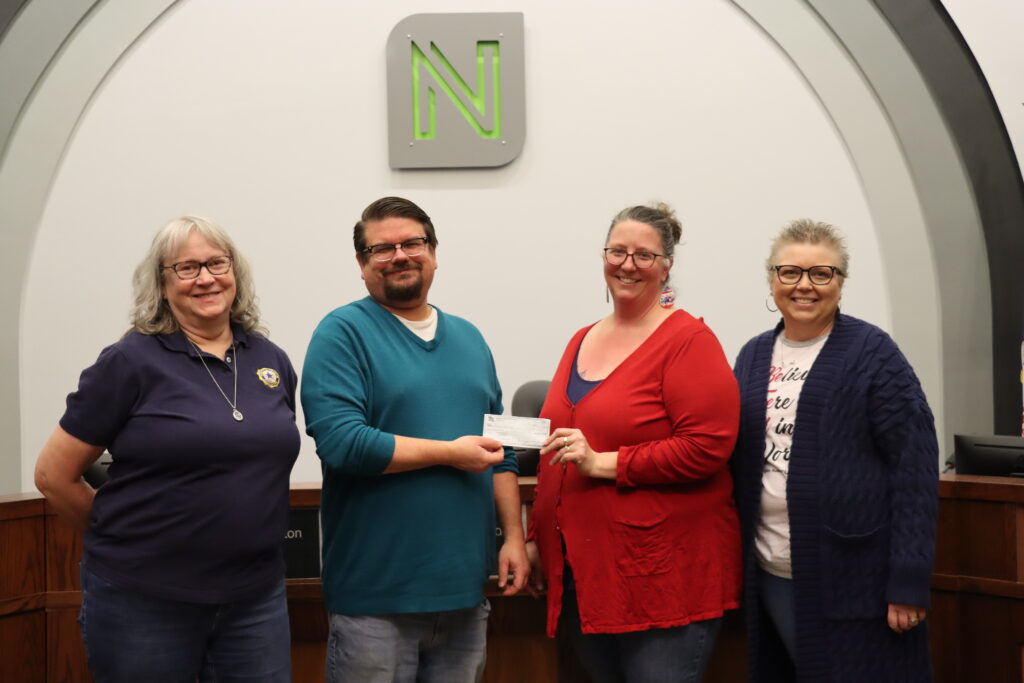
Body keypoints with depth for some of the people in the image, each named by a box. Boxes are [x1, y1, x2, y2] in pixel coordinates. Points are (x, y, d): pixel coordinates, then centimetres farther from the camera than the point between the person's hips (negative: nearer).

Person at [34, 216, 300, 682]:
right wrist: (123, 541, 5)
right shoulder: (131, 362, -8)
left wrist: (238, 530, 12)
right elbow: (54, 476, -3)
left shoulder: (271, 360, 6)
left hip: (256, 597, 4)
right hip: (142, 602, -4)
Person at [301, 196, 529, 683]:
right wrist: (450, 452, -14)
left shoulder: (468, 338, 14)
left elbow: (501, 451, 16)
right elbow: (340, 442, -19)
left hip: (466, 589, 6)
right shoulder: (344, 332, -6)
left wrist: (513, 535, 7)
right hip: (376, 595, -5)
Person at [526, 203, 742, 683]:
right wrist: (537, 536, 17)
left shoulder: (688, 341, -7)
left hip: (665, 577, -6)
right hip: (581, 572, 7)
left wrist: (602, 462, -18)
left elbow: (708, 446, -17)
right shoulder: (582, 341, 13)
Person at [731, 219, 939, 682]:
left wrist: (909, 579, -16)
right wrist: (735, 559, 9)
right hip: (771, 574, 5)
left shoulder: (872, 353, -6)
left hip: (852, 575, -5)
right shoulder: (753, 356, 10)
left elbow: (914, 464, -11)